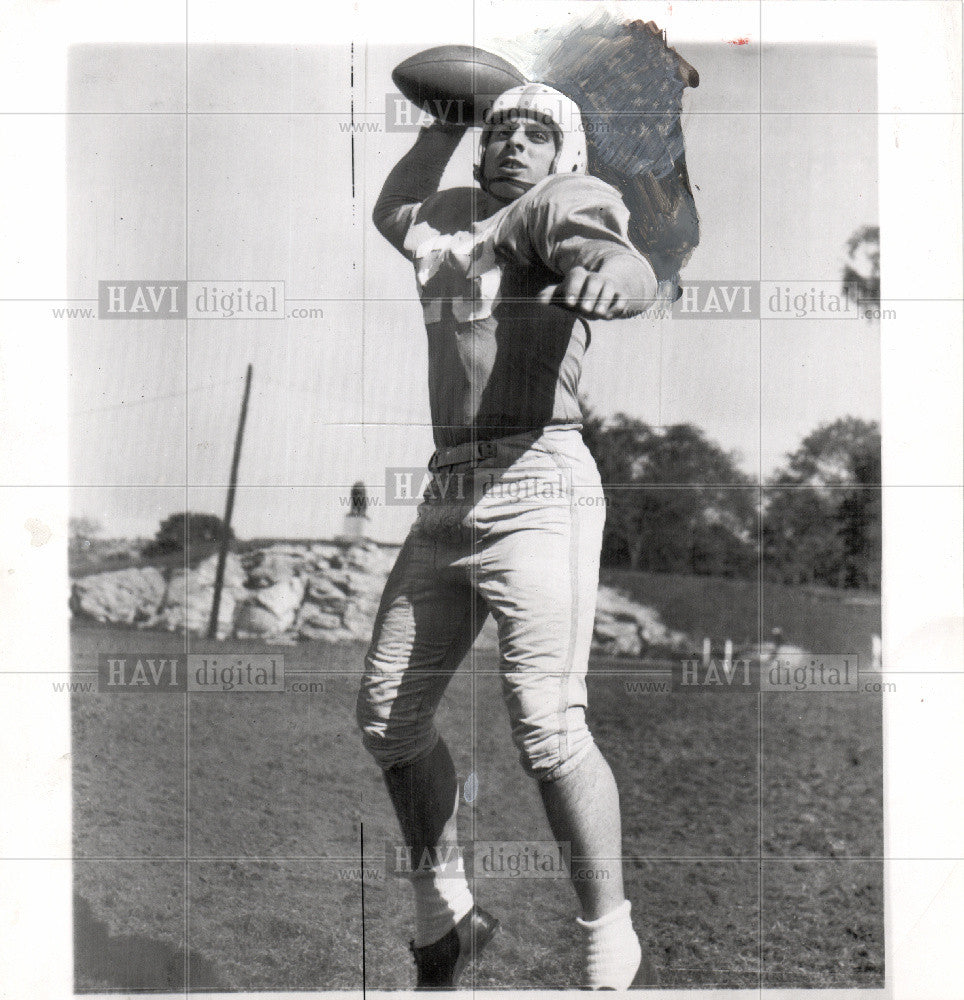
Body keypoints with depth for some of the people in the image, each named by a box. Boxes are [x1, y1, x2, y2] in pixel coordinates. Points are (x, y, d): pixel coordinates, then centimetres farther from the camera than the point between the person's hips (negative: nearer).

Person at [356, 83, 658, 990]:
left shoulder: (565, 202, 0)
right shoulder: (447, 219, 20)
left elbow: (633, 275, -22)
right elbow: (391, 213, 45)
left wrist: (607, 271, -45)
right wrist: (447, 125, 40)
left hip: (536, 484, -8)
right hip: (447, 496, 8)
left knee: (546, 728, -17)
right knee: (388, 717, 11)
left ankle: (609, 946, -1)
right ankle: (444, 917, 28)